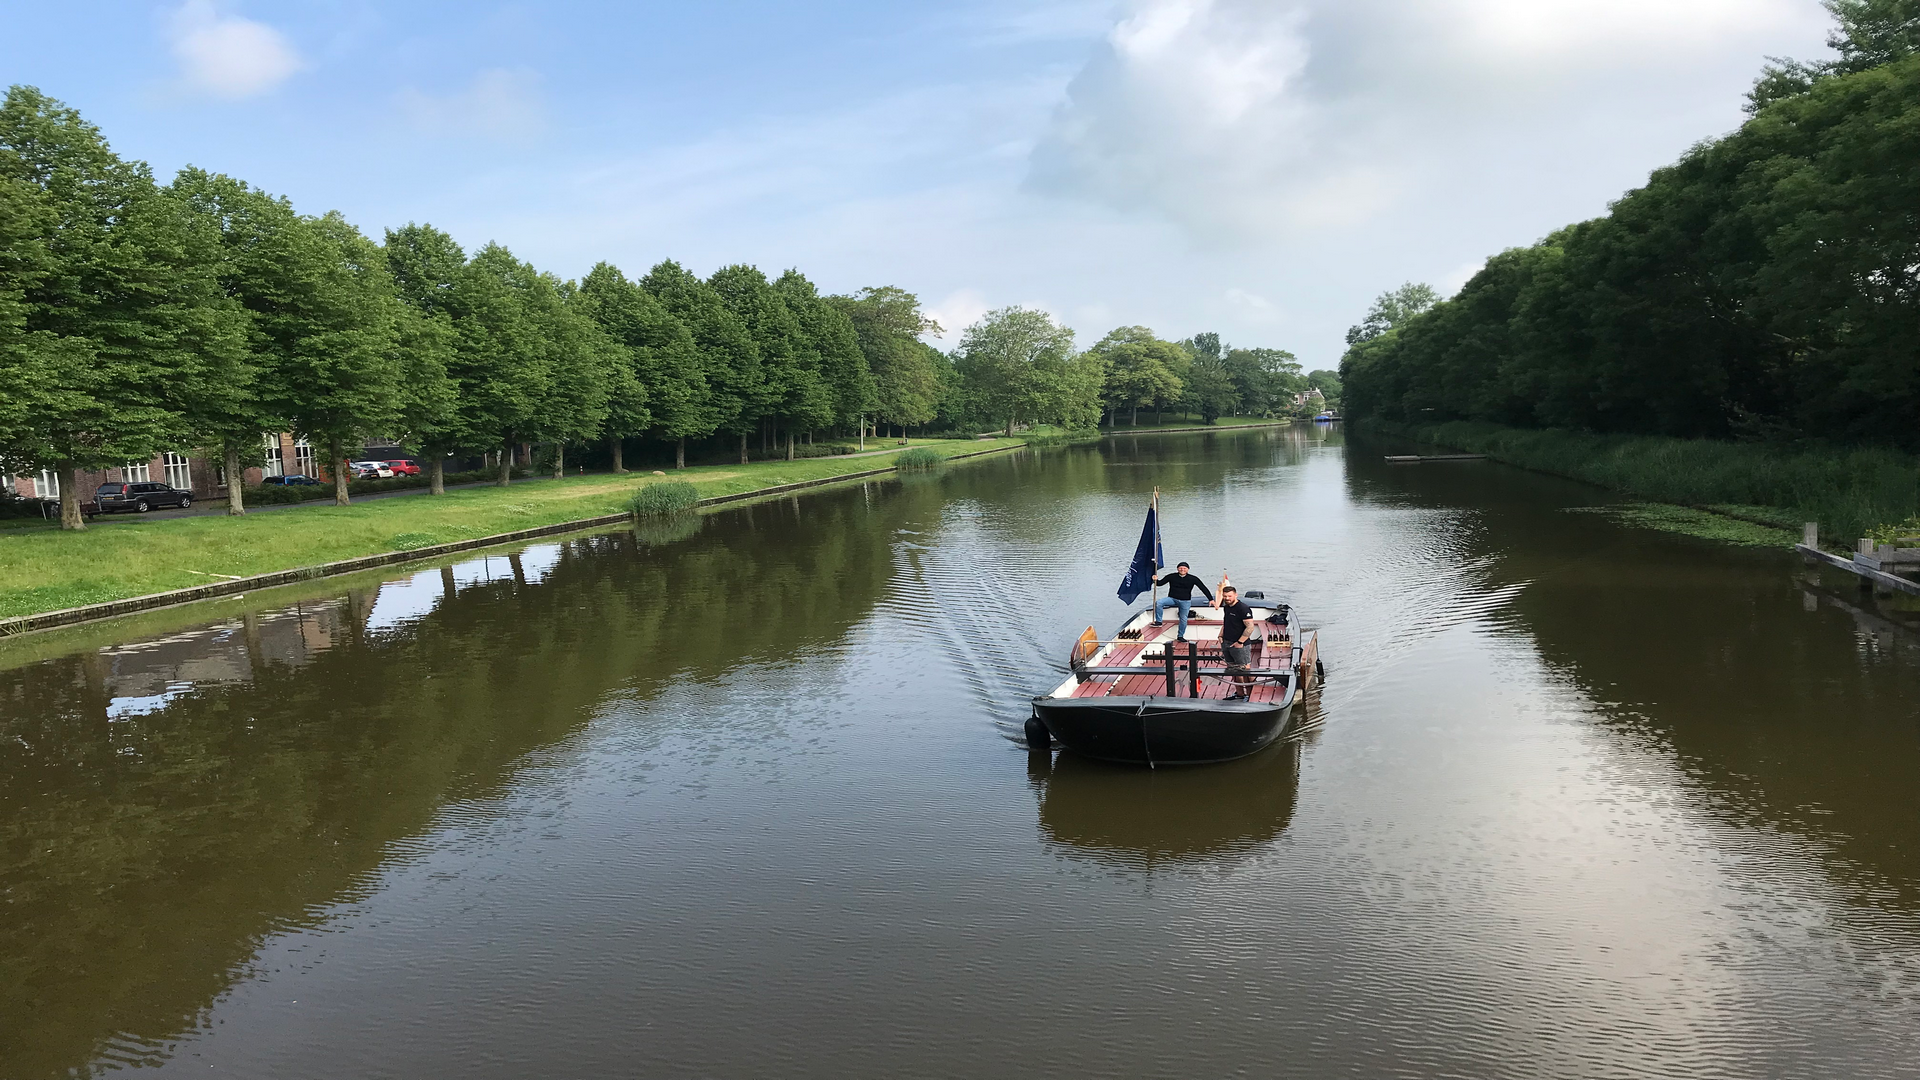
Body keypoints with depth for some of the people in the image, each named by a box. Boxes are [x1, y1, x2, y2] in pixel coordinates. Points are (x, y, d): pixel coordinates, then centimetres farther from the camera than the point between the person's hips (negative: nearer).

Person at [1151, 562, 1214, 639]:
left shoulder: (1193, 579, -4)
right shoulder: (1171, 576, -4)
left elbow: (1203, 588, 0)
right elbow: (1160, 583, 2)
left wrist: (1211, 599, -3)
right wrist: (1155, 580, -22)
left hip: (1185, 601, 0)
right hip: (1172, 598, 0)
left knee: (1183, 619, 2)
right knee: (1158, 603, -25)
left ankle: (1180, 636, 21)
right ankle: (1159, 621, -14)